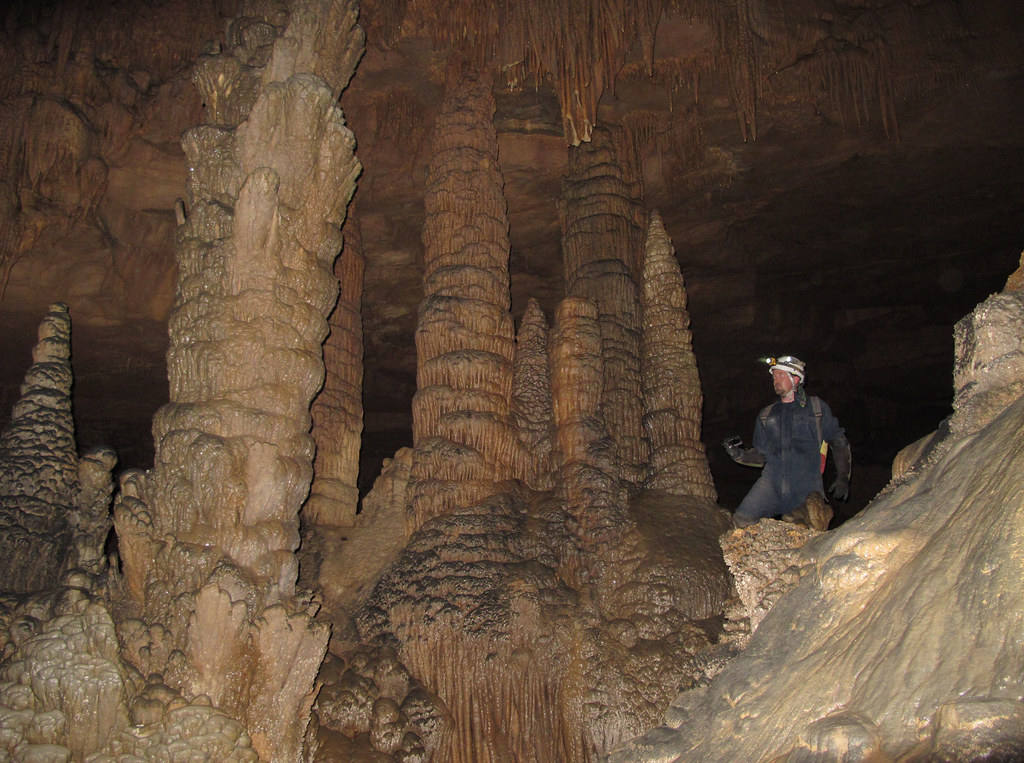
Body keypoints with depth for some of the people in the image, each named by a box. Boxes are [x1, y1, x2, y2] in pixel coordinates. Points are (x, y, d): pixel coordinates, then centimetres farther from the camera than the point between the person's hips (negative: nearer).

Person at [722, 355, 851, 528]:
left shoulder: (816, 407, 10)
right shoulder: (766, 415, 18)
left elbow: (839, 442, 12)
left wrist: (843, 477, 3)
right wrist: (739, 454, -3)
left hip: (807, 485, -2)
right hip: (772, 483, 2)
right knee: (740, 520, -17)